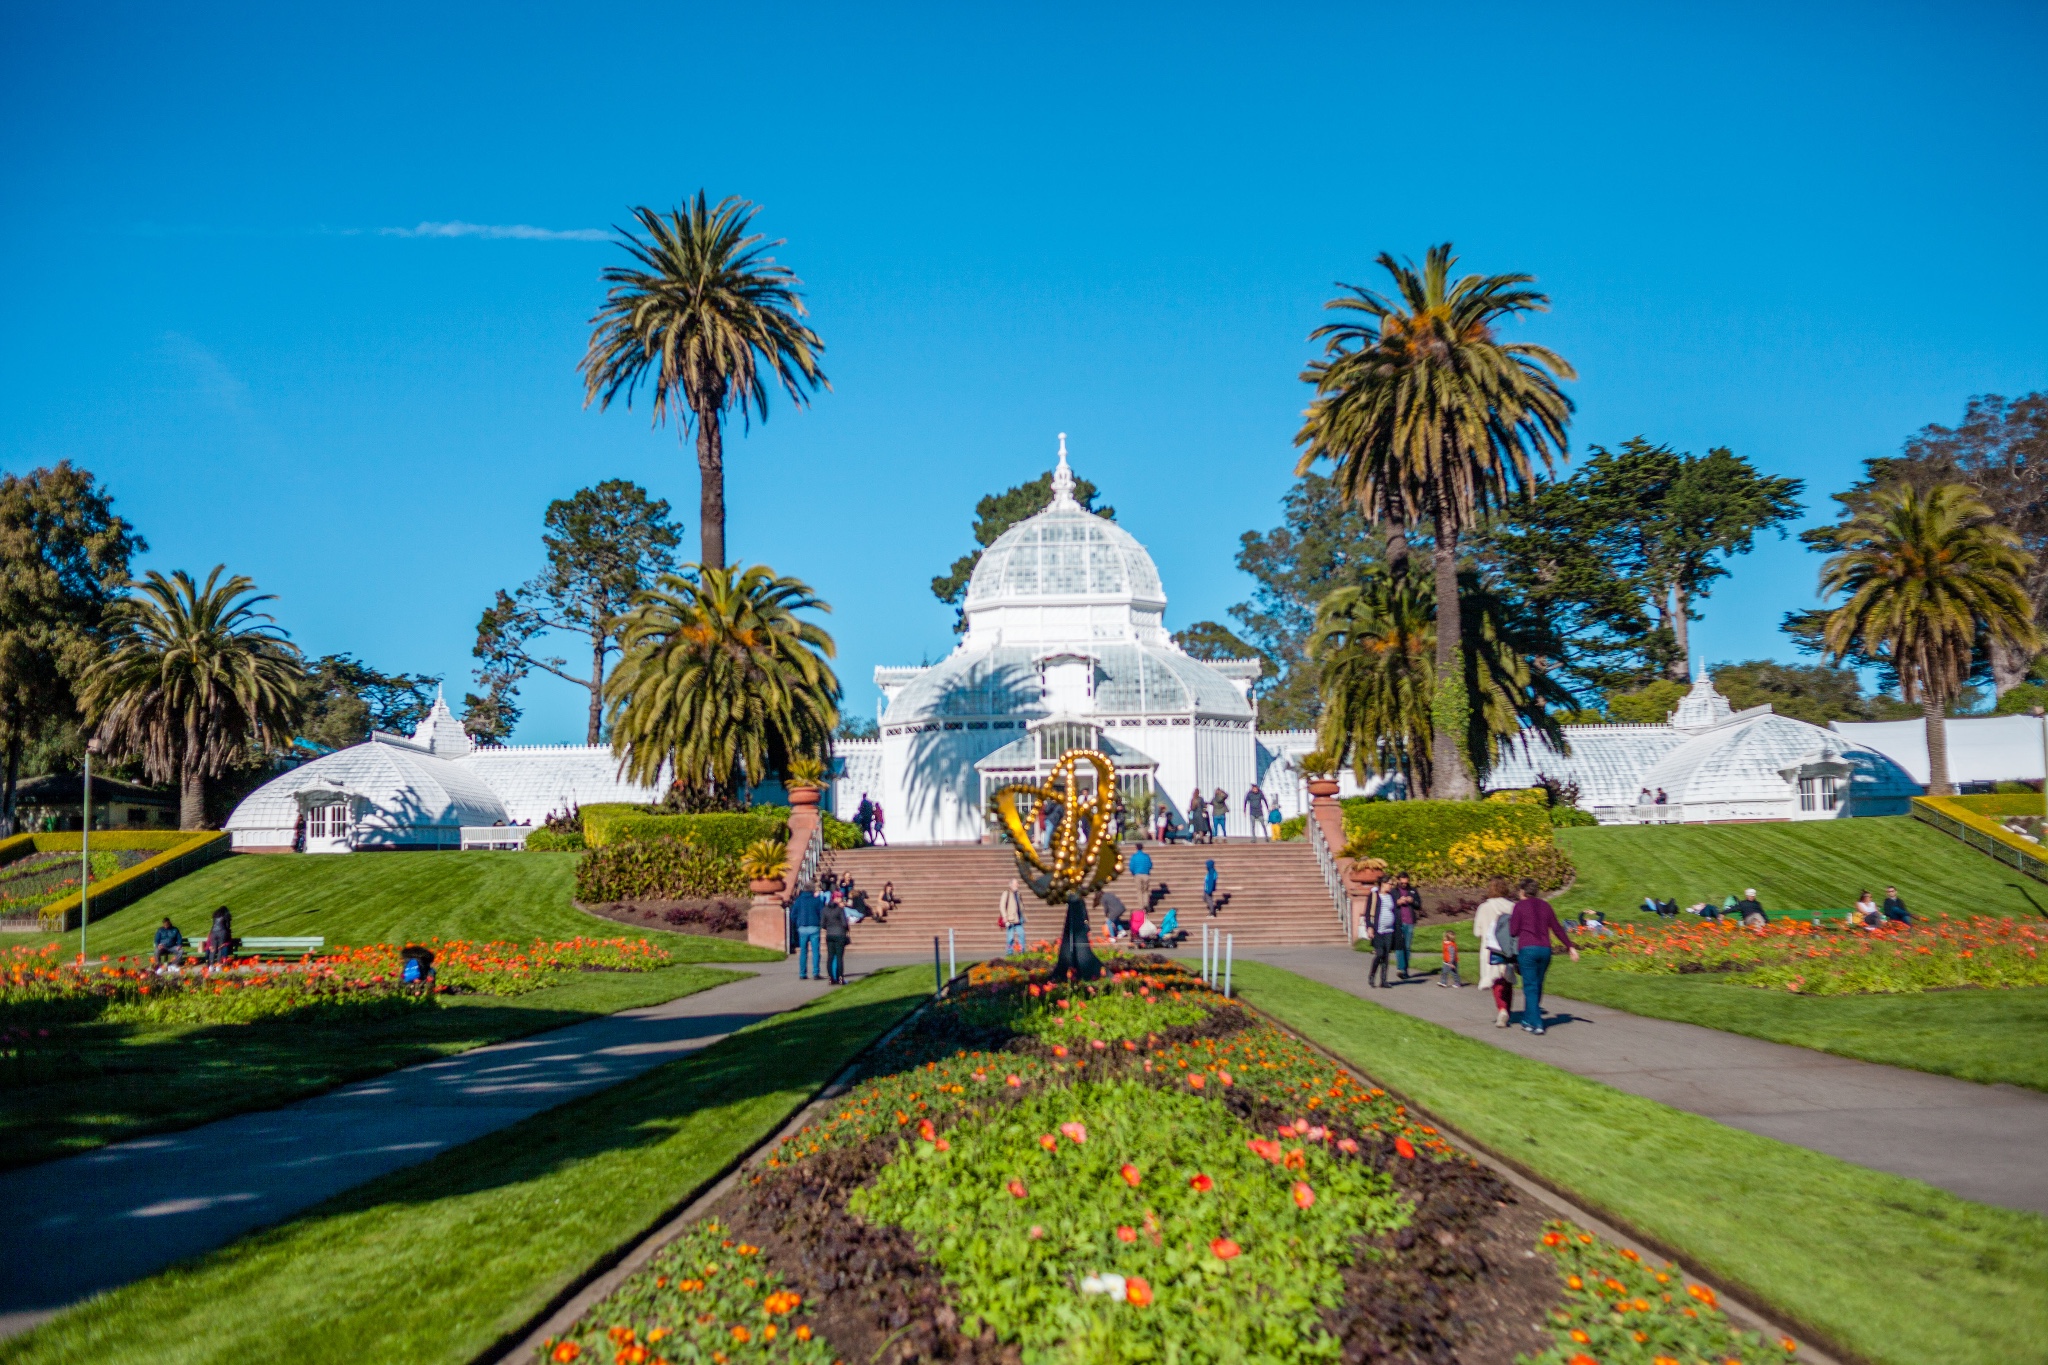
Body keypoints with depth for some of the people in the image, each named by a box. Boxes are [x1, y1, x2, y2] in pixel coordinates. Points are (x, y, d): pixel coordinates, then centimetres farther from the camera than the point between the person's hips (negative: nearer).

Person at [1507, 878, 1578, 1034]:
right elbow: (1557, 929, 12)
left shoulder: (1520, 906, -2)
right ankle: (1528, 1020, 26)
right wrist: (1570, 947, 16)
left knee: (1530, 987, -3)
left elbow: (1513, 931, -5)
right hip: (1545, 949, 5)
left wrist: (1509, 920, 14)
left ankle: (1537, 1024, -11)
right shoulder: (1545, 905, 12)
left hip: (1527, 949, -5)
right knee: (1537, 986, 16)